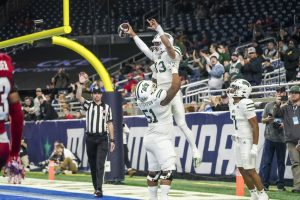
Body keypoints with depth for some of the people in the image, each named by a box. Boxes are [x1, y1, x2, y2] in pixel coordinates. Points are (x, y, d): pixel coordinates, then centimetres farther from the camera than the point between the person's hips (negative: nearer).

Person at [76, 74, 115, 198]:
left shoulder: (107, 107, 9)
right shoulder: (88, 105, 8)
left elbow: (110, 124, 9)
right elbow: (78, 97, -10)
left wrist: (112, 140, 4)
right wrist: (80, 84, -18)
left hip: (102, 139, -1)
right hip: (90, 138, 1)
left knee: (100, 164, -11)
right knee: (92, 165, 7)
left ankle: (99, 189, -18)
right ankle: (96, 187, 17)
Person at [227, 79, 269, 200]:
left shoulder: (245, 104, -20)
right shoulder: (232, 103, 7)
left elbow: (255, 126, -19)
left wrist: (255, 146, -20)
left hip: (247, 141, -9)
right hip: (238, 140, 9)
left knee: (250, 170, -5)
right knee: (242, 169, 10)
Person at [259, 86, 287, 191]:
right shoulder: (269, 105, 9)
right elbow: (263, 120, 13)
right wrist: (267, 119, -8)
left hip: (281, 138, 0)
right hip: (269, 136, 0)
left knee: (281, 162, 6)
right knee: (266, 161, -5)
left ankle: (280, 184, 13)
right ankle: (264, 184, -4)